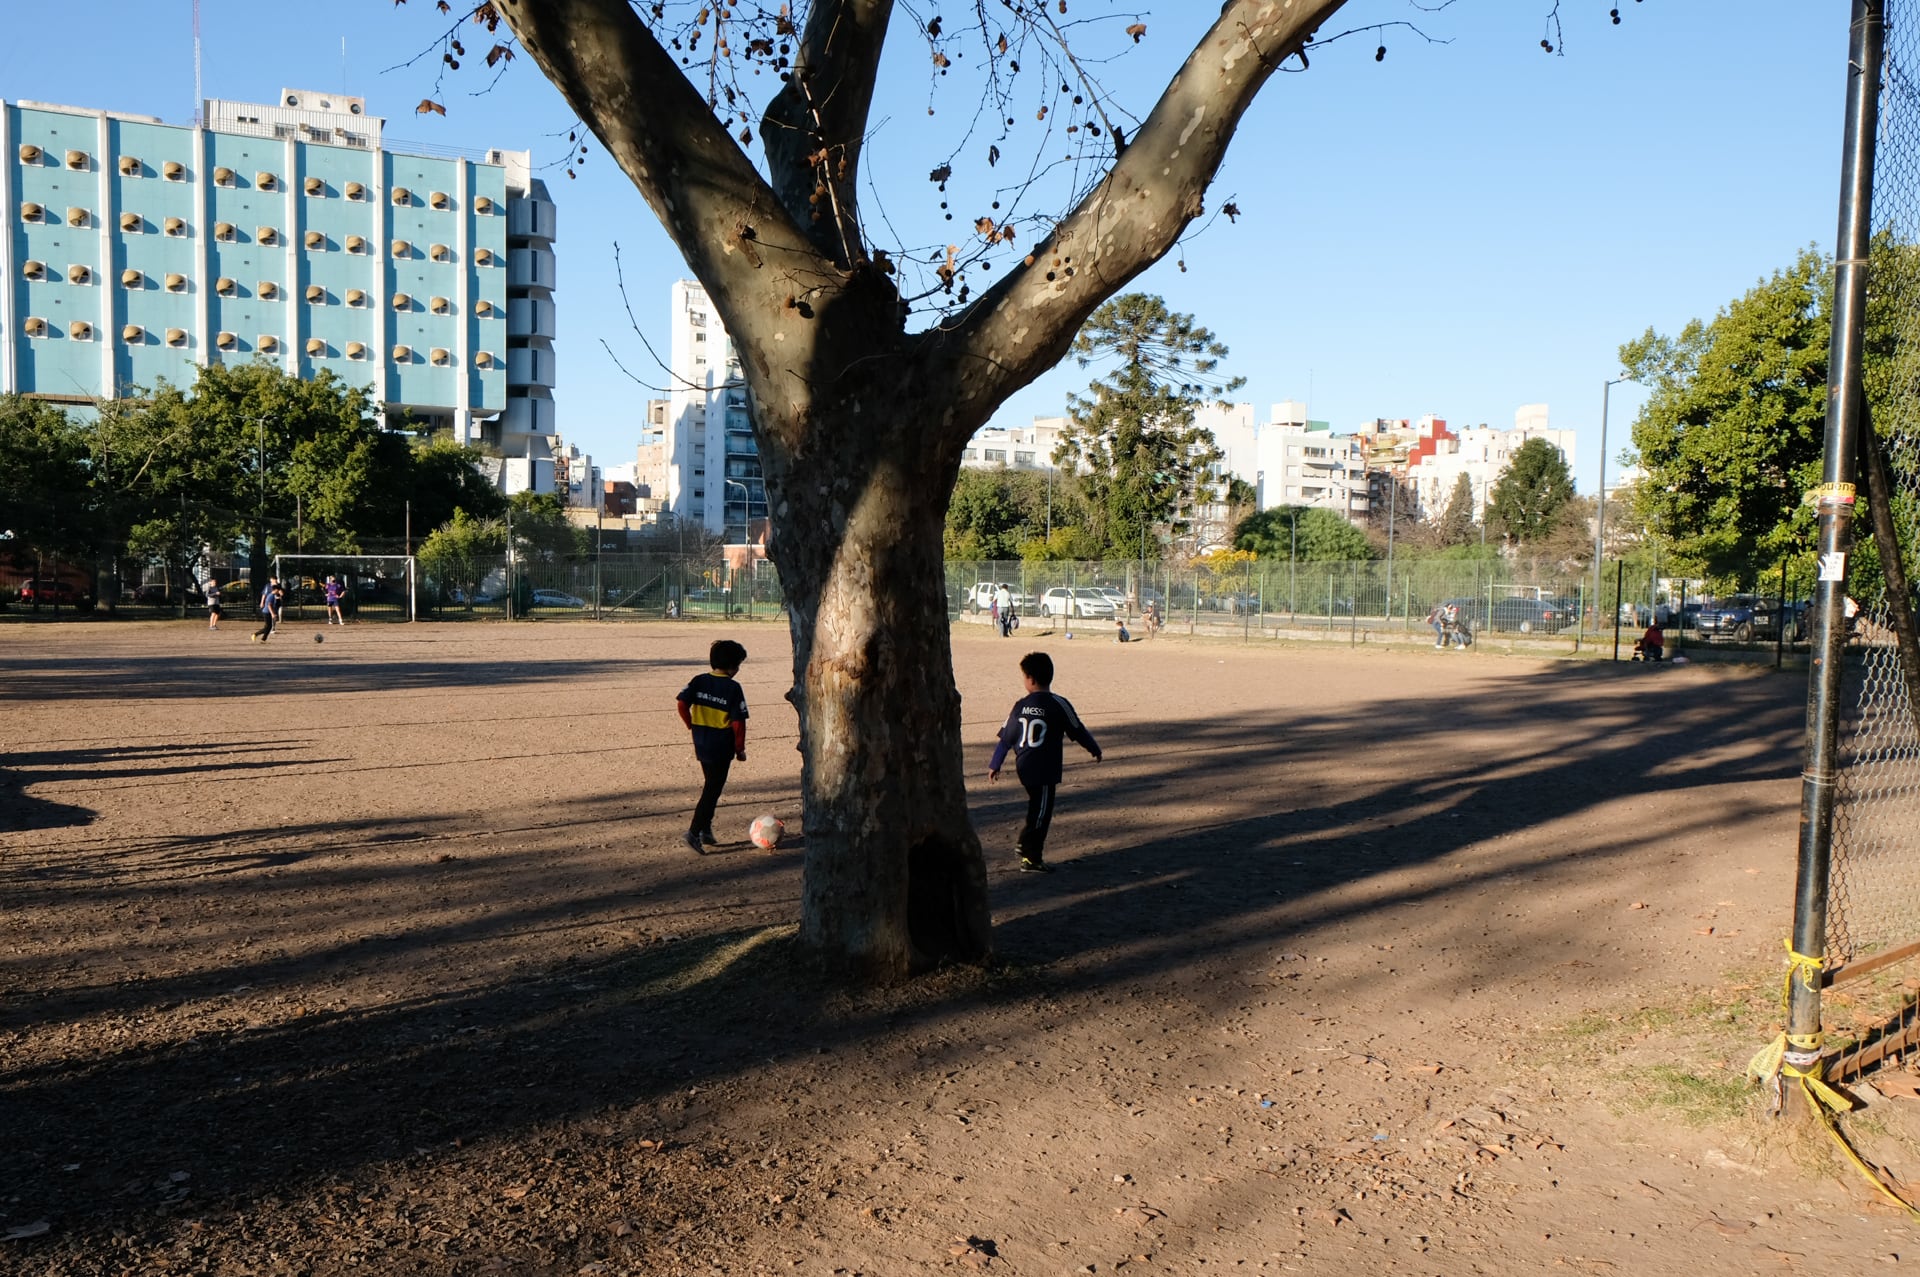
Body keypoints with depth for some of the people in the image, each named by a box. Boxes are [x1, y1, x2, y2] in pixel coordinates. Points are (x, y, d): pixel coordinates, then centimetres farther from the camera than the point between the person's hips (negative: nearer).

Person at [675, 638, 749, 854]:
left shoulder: (699, 681, 1)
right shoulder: (733, 688, -13)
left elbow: (682, 704, -7)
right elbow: (738, 722, -14)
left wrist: (692, 726, 8)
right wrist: (740, 749, -3)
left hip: (701, 744, 6)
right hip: (721, 747, -6)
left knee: (709, 785, 21)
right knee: (713, 790, 1)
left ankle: (706, 829, 26)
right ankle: (694, 832, -5)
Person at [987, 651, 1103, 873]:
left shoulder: (1020, 706, 2)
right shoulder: (1058, 705, -11)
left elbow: (1006, 737, 8)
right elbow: (1078, 731, -4)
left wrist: (994, 765, 18)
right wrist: (1095, 750, 13)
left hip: (1023, 767, 5)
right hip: (1044, 769, -5)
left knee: (1036, 806, 23)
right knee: (1041, 811, 2)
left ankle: (1025, 844, 30)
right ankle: (1031, 859, 6)